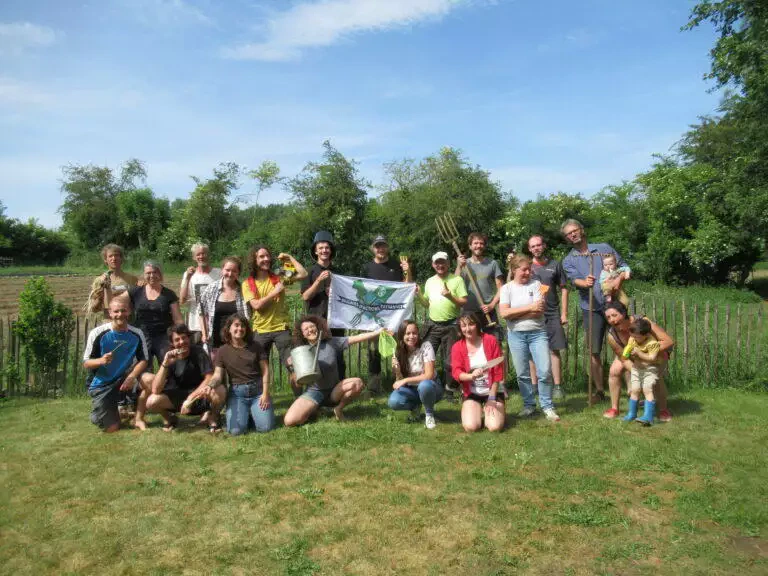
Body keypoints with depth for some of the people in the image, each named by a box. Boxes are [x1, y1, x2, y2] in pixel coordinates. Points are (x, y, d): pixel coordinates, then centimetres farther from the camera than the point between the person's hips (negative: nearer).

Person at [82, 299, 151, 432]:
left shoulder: (137, 334, -8)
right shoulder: (97, 333, -14)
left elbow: (143, 360, -6)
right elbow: (86, 363, -8)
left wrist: (131, 377, -25)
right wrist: (101, 361, -31)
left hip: (125, 376, 2)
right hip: (102, 385, -2)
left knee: (151, 380, -29)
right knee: (111, 429, -7)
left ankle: (138, 418, -8)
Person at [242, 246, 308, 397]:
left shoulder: (278, 277, 4)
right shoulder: (247, 284, 1)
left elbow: (303, 274, -4)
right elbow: (256, 305, -11)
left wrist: (290, 258, -2)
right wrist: (275, 292, -13)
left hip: (281, 328, 0)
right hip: (260, 331, 0)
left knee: (293, 366, -4)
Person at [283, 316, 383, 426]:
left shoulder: (332, 342, -5)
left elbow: (356, 338, -11)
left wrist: (378, 332, -19)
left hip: (334, 390, 1)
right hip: (314, 392, -1)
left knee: (358, 383, -30)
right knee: (290, 420, -25)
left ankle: (339, 409, -3)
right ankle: (313, 409, 8)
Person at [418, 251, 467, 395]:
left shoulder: (457, 280, -4)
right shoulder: (429, 281, 11)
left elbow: (464, 302, -8)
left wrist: (450, 296, -23)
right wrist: (418, 294, 2)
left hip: (450, 326, -4)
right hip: (432, 325, 4)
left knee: (450, 360, 2)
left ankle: (451, 390, 16)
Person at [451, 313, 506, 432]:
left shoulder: (491, 341, -8)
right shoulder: (457, 347, -4)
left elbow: (498, 371, -8)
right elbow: (456, 372, -14)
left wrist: (492, 398, -10)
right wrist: (471, 376, -37)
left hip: (493, 391, -1)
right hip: (471, 393, 1)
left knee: (495, 427, -20)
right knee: (470, 427, -19)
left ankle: (488, 411, 15)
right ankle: (478, 411, 15)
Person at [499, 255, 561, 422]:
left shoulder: (535, 284, 4)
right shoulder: (506, 288, 3)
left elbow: (539, 311, -7)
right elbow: (504, 313, -11)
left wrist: (516, 314, -11)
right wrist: (530, 308, -11)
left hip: (537, 333, 0)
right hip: (516, 335, 0)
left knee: (545, 371, -6)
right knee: (523, 374, 6)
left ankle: (547, 406, 9)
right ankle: (529, 405, 21)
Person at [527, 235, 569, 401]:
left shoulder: (555, 265, 6)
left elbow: (563, 289, 8)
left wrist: (564, 313, 2)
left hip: (552, 314, 0)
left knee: (555, 350, 1)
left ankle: (557, 386, 8)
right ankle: (534, 385, 15)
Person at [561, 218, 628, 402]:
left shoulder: (604, 248, 10)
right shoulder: (568, 261, 7)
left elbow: (624, 266, 10)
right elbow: (574, 279, -12)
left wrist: (619, 278, -12)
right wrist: (585, 283, -35)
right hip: (592, 309, 0)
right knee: (594, 351, 3)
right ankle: (600, 391, 15)